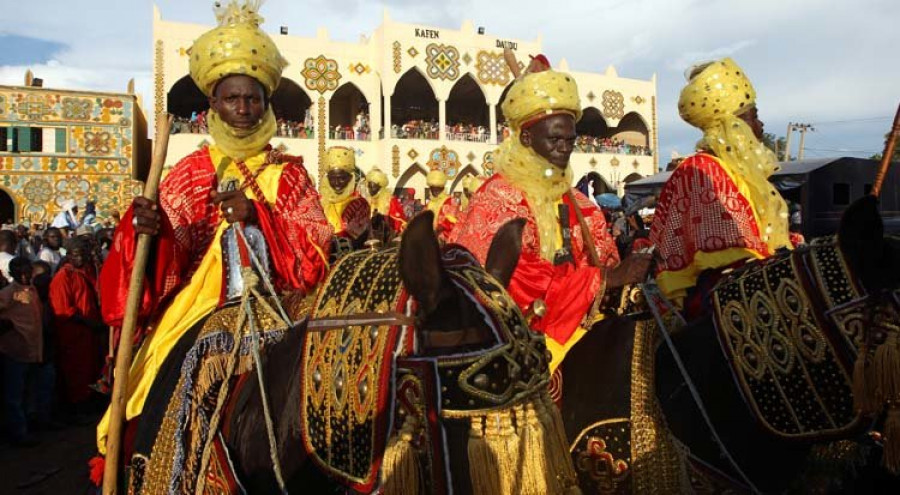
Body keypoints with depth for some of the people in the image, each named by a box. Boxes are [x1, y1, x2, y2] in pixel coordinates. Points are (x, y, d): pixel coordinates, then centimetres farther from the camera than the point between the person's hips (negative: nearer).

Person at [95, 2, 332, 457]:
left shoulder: (288, 173, 9)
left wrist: (259, 214, -14)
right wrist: (146, 230, -19)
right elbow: (164, 257, 3)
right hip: (199, 307, 1)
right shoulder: (190, 173, 10)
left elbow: (317, 247, -1)